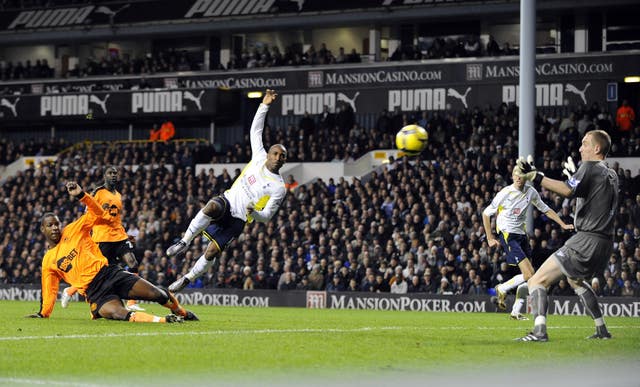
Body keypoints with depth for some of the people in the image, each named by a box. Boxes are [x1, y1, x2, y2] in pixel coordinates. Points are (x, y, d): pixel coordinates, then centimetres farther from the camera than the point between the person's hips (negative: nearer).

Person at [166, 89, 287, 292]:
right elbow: (255, 130, 11)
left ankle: (187, 279, 9)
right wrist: (264, 106, 3)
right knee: (212, 206, -37)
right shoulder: (259, 158, 4)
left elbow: (266, 216, -4)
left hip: (238, 220, -2)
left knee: (212, 252, -11)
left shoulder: (279, 188, -5)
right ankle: (185, 241, -27)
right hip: (227, 201, 2)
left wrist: (254, 213, -27)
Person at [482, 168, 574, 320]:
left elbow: (546, 209, 17)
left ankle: (516, 312, 13)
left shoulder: (531, 192, 3)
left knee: (529, 276, 3)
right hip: (507, 235, -7)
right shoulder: (505, 193, -12)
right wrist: (490, 238, -2)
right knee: (529, 275, -18)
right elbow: (486, 213, -2)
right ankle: (502, 289, 4)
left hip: (521, 234, 7)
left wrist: (563, 225, 9)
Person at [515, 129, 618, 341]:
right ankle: (601, 330, 35)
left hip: (586, 240, -9)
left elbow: (568, 190, -25)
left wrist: (536, 177, -29)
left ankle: (539, 330, -31)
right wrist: (574, 174, 39)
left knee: (537, 281, -13)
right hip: (605, 243, 9)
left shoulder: (590, 167, -8)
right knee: (576, 280, 36)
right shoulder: (611, 175, 17)